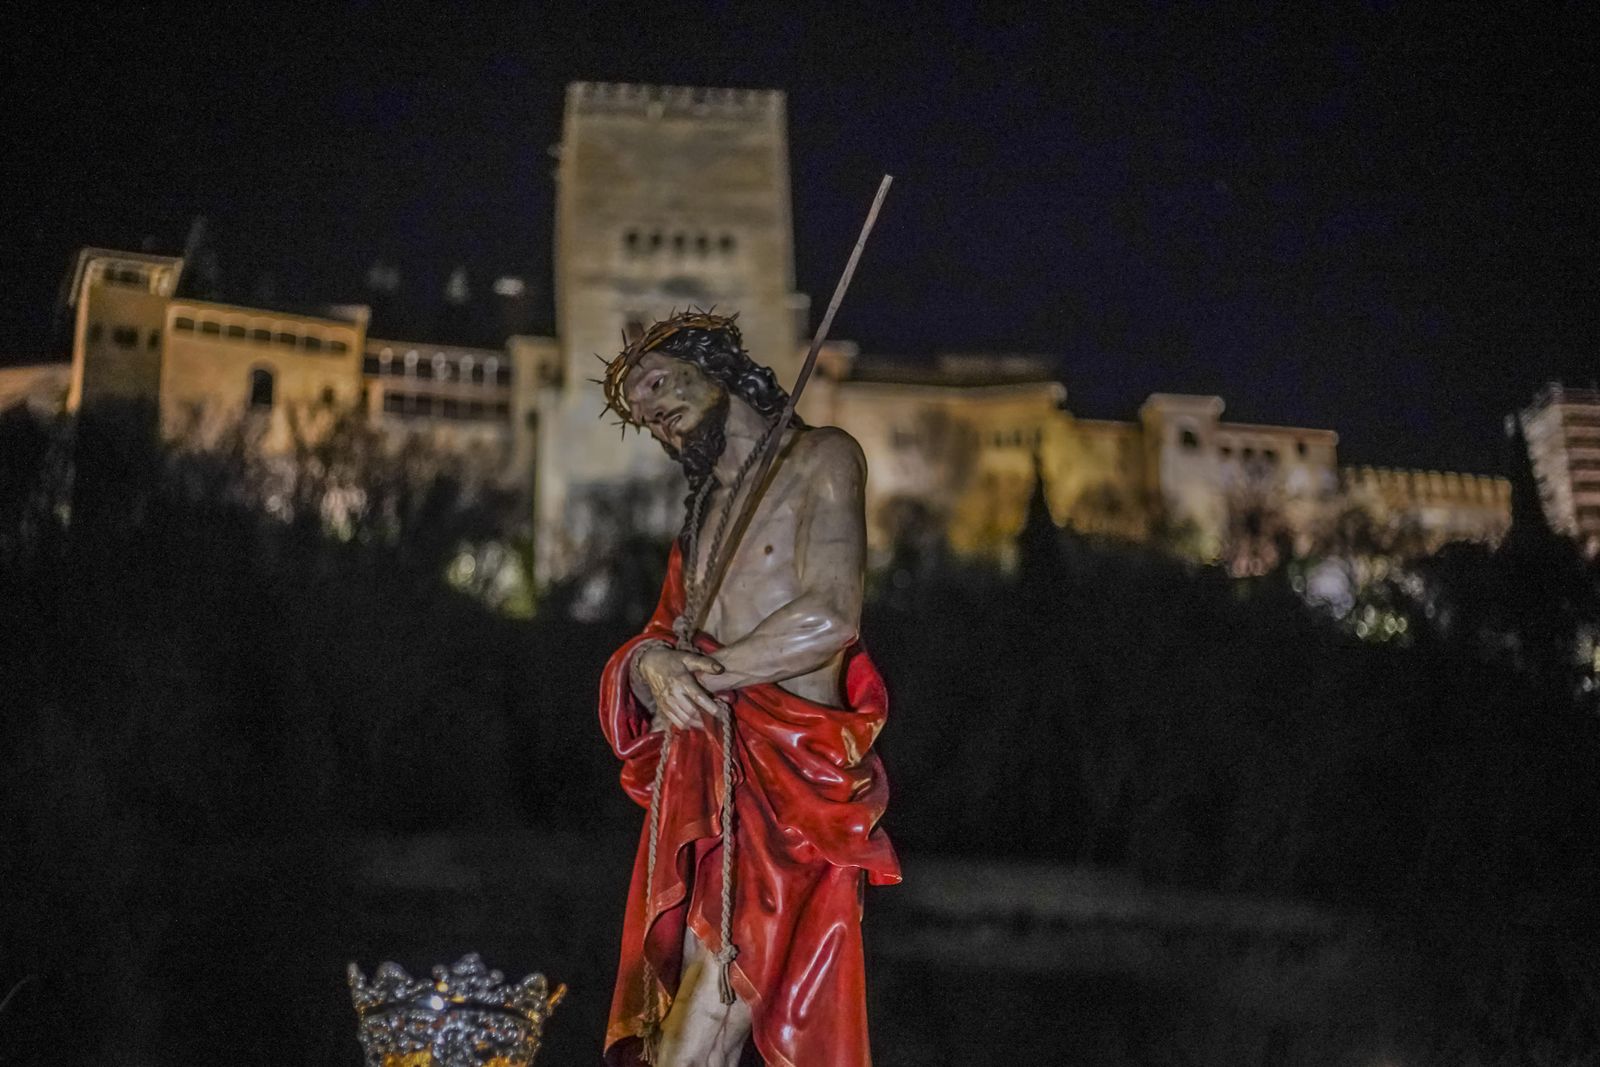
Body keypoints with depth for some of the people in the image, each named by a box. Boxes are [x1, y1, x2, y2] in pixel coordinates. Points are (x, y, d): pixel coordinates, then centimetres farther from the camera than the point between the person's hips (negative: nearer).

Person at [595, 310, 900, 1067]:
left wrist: (701, 673, -2)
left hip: (785, 775, -7)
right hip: (698, 782, 7)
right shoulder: (702, 509, 26)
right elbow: (660, 636, 17)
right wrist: (653, 668, -8)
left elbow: (830, 619, -11)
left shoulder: (820, 459, 2)